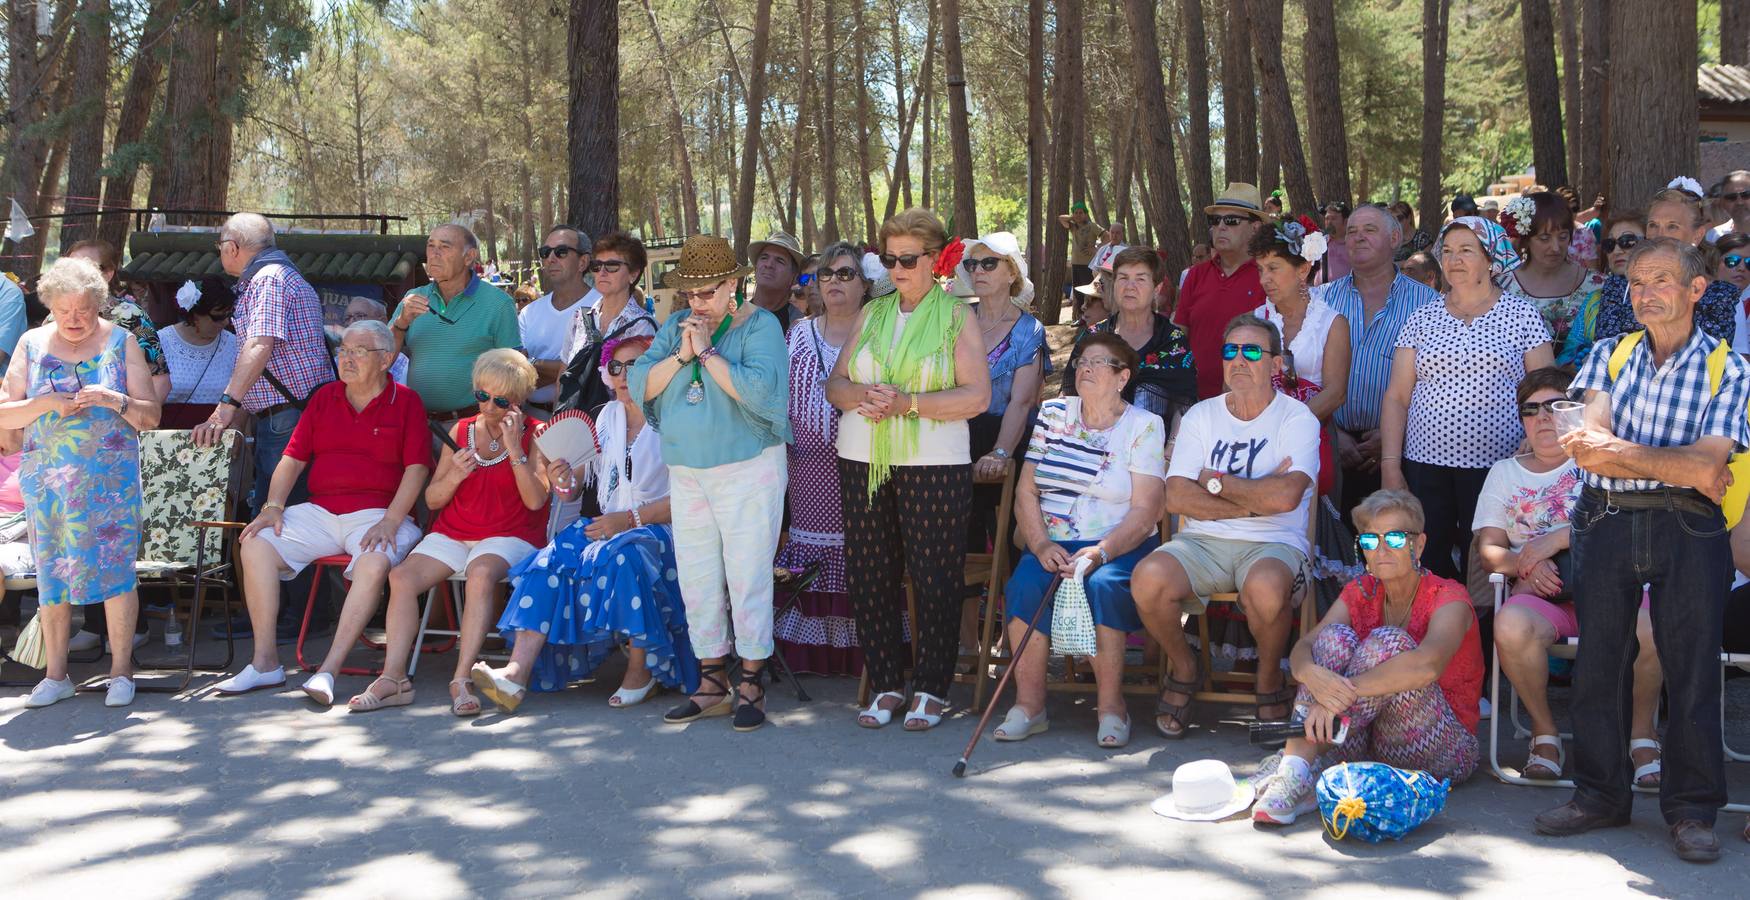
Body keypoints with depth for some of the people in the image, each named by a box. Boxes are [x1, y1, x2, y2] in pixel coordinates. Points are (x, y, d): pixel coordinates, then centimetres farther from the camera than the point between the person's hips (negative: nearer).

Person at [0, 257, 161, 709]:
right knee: (51, 571, 3)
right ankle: (56, 675, 12)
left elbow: (151, 416, 3)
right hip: (47, 480, 2)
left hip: (111, 479, -2)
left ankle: (120, 671, 2)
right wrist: (46, 403, -11)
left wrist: (115, 401, -15)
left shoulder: (122, 342, 4)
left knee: (115, 569, -7)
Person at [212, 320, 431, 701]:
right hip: (320, 511, 5)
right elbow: (293, 458, 15)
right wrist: (273, 506, -1)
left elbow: (416, 467, -5)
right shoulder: (324, 398, 17)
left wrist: (391, 521, -16)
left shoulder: (406, 402, 3)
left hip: (377, 514, -5)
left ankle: (329, 670, -33)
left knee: (375, 563, -36)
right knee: (255, 544, -16)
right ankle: (265, 662, -14)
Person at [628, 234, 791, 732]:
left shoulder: (759, 326, -6)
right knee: (696, 579, 8)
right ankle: (712, 683, 17)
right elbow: (640, 386, 2)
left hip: (747, 470, -6)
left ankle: (750, 684, 3)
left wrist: (707, 352, -17)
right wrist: (681, 355, -11)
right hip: (686, 472, 6)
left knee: (747, 577, -6)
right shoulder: (675, 327, 11)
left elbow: (760, 390, -22)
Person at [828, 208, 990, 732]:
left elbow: (976, 397, -8)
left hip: (934, 466, -4)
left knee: (935, 579, -3)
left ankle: (931, 689, 8)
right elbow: (835, 385, 12)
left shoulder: (956, 316, 3)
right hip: (863, 463, 4)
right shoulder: (872, 313, 15)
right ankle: (885, 685, 14)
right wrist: (862, 395, -10)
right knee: (869, 575, 4)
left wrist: (907, 403, -17)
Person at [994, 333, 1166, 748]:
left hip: (1119, 547, -2)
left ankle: (1112, 706, -22)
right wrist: (1041, 546, -11)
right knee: (1025, 585, -29)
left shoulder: (1144, 426, 1)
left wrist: (1100, 552, -23)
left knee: (1101, 585, -35)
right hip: (1051, 544, 3)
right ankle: (1028, 705, -21)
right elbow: (1025, 492, 7)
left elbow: (1144, 511, -7)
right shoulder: (1053, 414, 13)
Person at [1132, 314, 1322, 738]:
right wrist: (1257, 498, -9)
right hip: (1202, 543, 3)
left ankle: (1269, 680, -6)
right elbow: (1176, 497, -2)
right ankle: (1184, 669, 1)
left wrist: (1214, 481, -4)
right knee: (1149, 578, -29)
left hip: (1273, 544, -3)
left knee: (1265, 588, -39)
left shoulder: (1297, 418, 2)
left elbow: (1285, 496, -17)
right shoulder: (1201, 416, 12)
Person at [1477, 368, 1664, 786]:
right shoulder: (1505, 472, 22)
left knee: (1648, 628, -36)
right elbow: (1489, 547, 13)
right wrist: (1524, 564, -9)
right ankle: (1544, 730, -12)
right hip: (1542, 593, 1)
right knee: (1511, 627, -36)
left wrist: (1559, 538, -11)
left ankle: (1642, 729, -7)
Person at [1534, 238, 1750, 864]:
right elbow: (1594, 447, -3)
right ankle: (1600, 795, 19)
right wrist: (1687, 472, -10)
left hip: (1687, 531, -2)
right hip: (1605, 524, 3)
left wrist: (1617, 451, -16)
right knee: (1598, 660, 6)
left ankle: (1692, 810, 11)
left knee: (1692, 667, 0)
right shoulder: (1609, 355, 11)